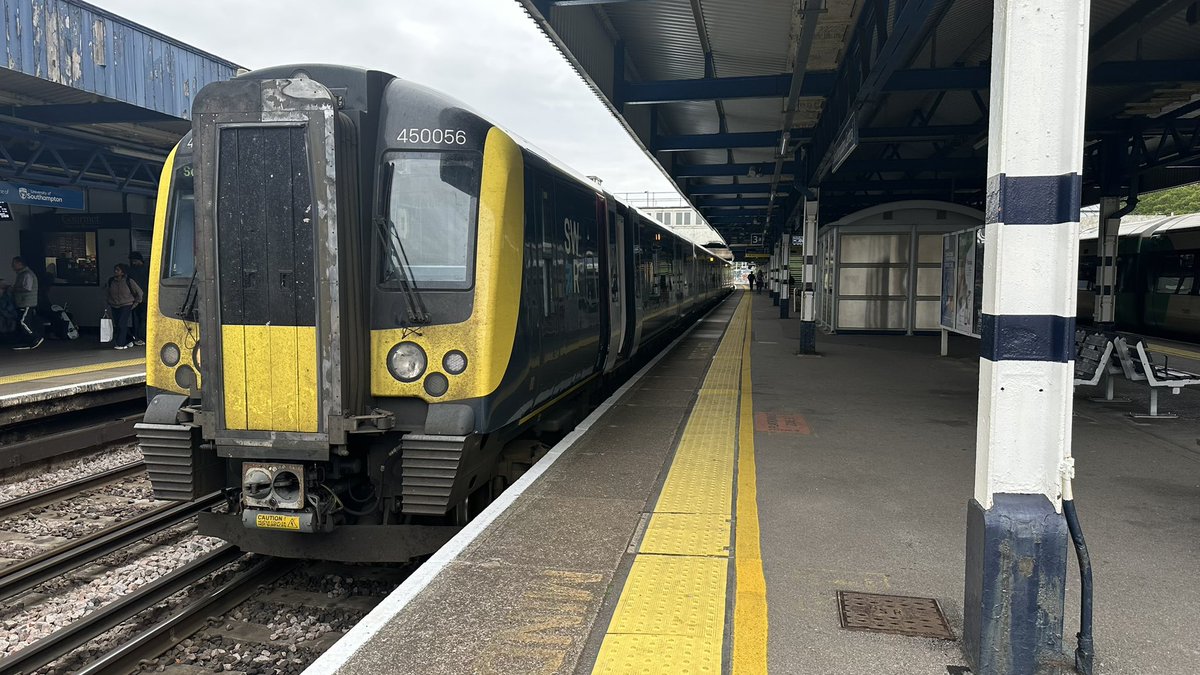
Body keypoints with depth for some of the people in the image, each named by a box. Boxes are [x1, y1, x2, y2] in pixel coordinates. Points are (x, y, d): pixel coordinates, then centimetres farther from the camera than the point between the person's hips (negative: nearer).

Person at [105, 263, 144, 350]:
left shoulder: (129, 281, -11)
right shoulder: (110, 281, -1)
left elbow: (139, 292, -1)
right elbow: (106, 290, 20)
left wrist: (136, 302, 0)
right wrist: (110, 301, 18)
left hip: (126, 306, -5)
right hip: (115, 307, 5)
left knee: (122, 324, -14)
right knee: (117, 325, 7)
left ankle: (121, 344, -8)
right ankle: (129, 341, 20)